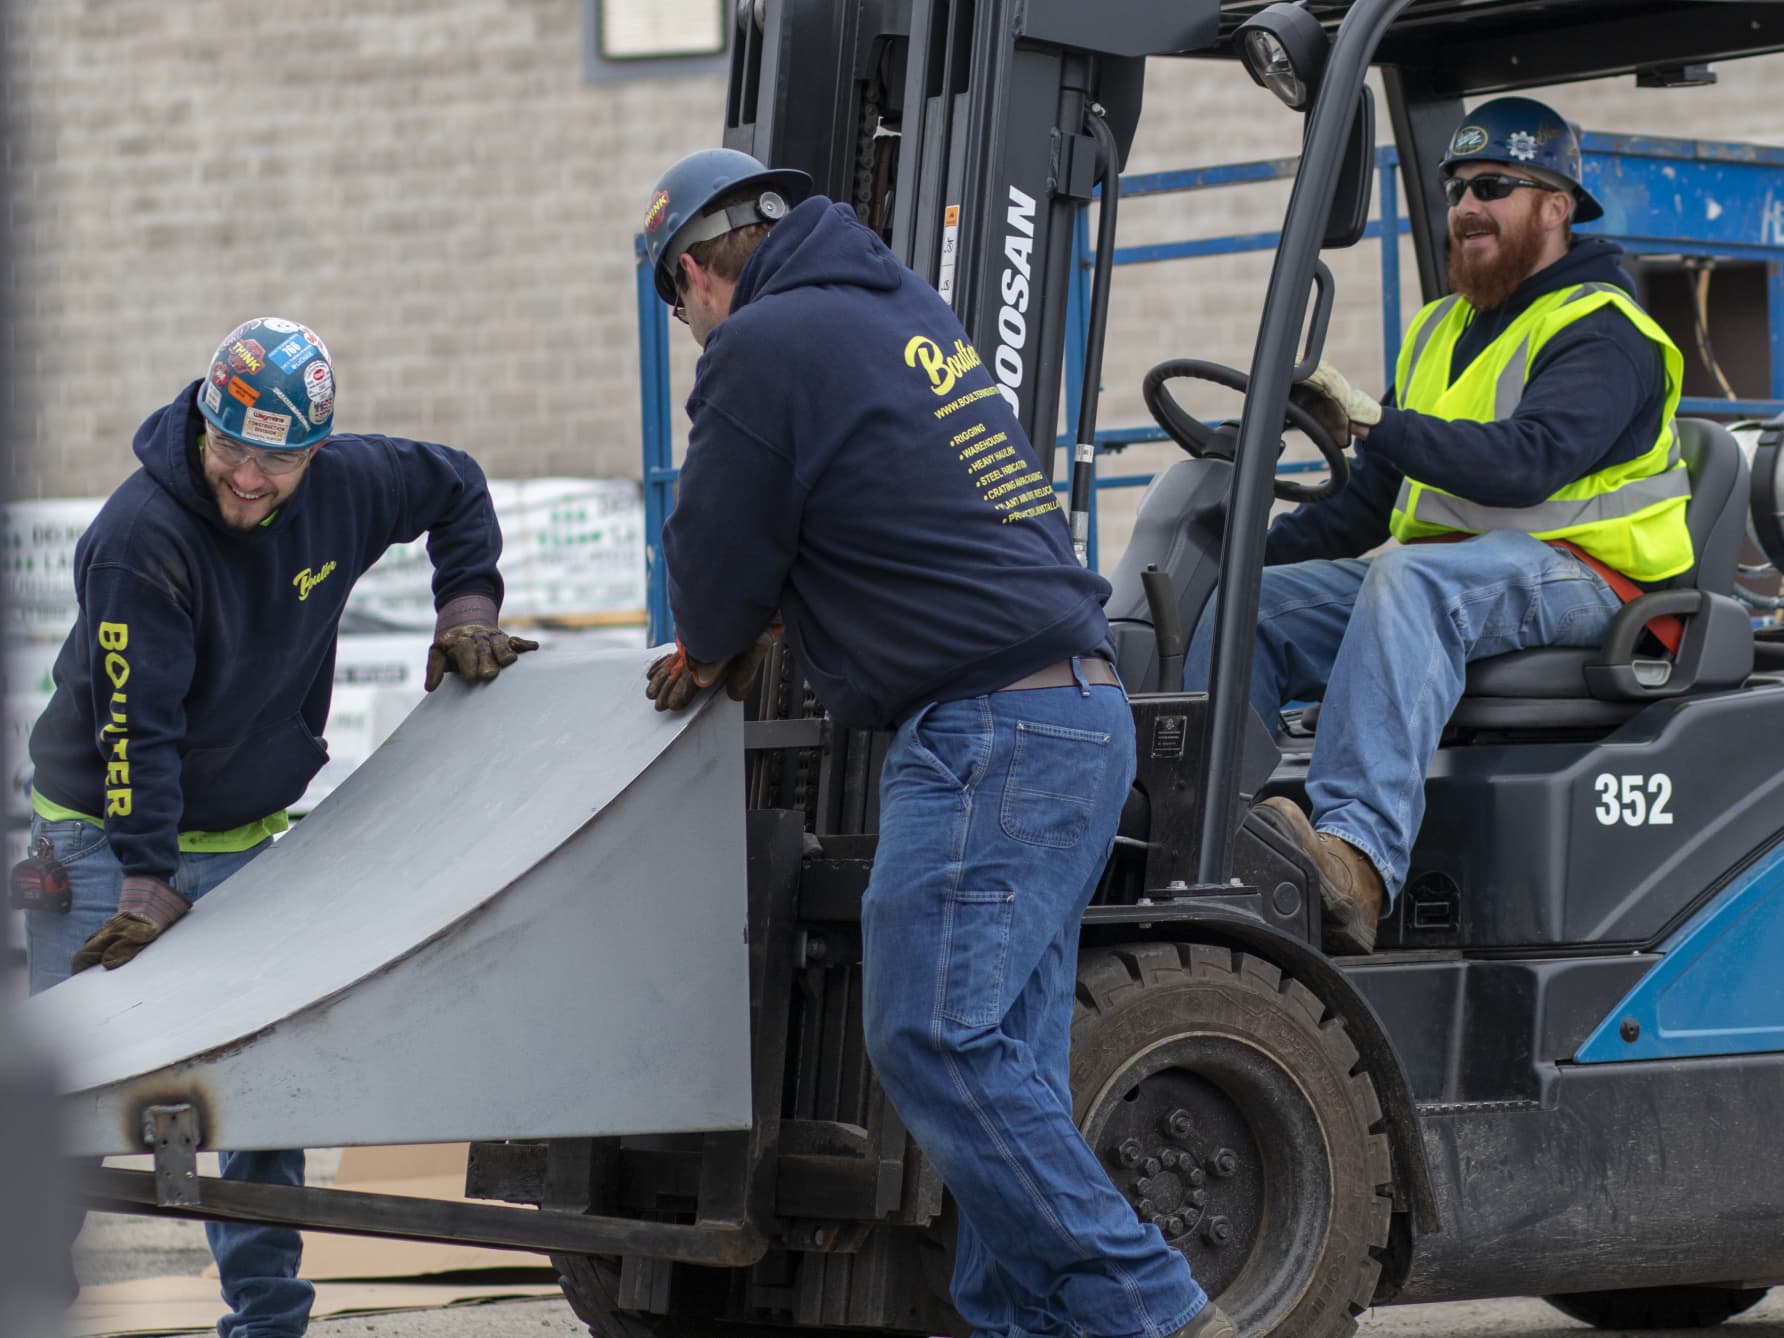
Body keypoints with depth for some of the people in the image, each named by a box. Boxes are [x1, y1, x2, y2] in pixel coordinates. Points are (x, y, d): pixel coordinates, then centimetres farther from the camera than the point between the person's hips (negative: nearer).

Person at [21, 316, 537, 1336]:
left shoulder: (345, 486, -9)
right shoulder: (140, 535, -26)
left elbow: (457, 489, 13)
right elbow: (135, 725, -26)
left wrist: (467, 607, 1)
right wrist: (146, 886, -30)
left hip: (243, 839, 5)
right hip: (107, 836, -5)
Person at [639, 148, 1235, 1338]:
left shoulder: (765, 347, -7)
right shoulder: (906, 312, 21)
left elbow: (719, 559, -1)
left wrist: (711, 653, 20)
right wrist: (742, 634, 28)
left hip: (988, 731, -10)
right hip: (1080, 708, 10)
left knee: (933, 1038, -13)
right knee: (1003, 1054, 8)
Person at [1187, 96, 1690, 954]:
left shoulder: (1603, 333, -5)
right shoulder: (1442, 331, 23)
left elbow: (1526, 462, -23)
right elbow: (1372, 504, 24)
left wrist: (1375, 424, -29)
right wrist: (1254, 548, 10)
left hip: (1572, 575, -8)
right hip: (1443, 568, 8)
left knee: (1413, 580, -38)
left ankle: (1359, 856, -56)